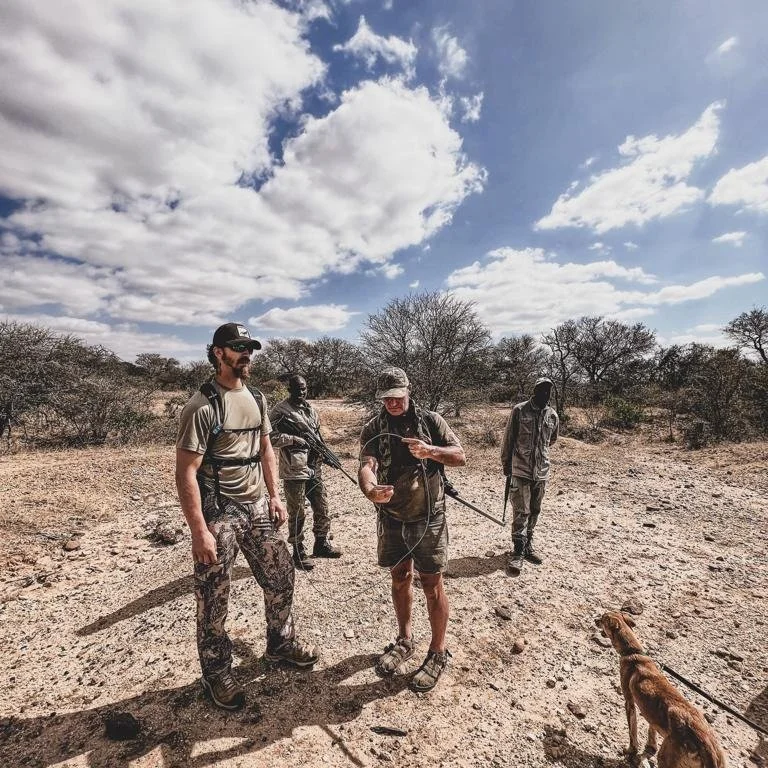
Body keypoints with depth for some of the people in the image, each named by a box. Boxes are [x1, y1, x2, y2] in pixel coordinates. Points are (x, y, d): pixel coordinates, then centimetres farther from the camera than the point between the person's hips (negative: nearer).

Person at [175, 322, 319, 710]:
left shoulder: (257, 399, 5)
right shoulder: (202, 406, -17)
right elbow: (185, 472, -18)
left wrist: (274, 495, 9)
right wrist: (199, 531, -19)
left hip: (257, 508, 7)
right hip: (218, 514, -7)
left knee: (280, 576, 16)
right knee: (213, 598, 9)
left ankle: (280, 643, 40)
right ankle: (217, 673, 32)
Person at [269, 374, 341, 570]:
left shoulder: (311, 409, 13)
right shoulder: (280, 411, -8)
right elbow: (271, 438, -15)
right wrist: (294, 439, -20)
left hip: (315, 469, 7)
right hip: (294, 471, -7)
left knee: (322, 509, 15)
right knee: (297, 514, 4)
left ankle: (322, 544, 33)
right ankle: (298, 553, 20)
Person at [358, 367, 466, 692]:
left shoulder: (430, 420, -5)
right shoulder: (373, 429, -4)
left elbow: (460, 457, -6)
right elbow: (367, 465, -20)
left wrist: (430, 451, -25)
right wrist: (370, 490, -42)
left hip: (428, 518, -2)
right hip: (391, 519, 3)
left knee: (432, 584, 6)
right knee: (399, 579, 17)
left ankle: (438, 652, 27)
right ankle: (404, 640, 39)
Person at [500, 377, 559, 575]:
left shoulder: (552, 415, 3)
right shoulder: (519, 410, -8)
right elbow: (508, 438, -2)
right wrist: (506, 463, 3)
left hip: (542, 471, 4)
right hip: (520, 470, -4)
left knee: (534, 512, 15)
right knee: (521, 513, -3)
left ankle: (528, 547, 30)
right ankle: (518, 553, 7)